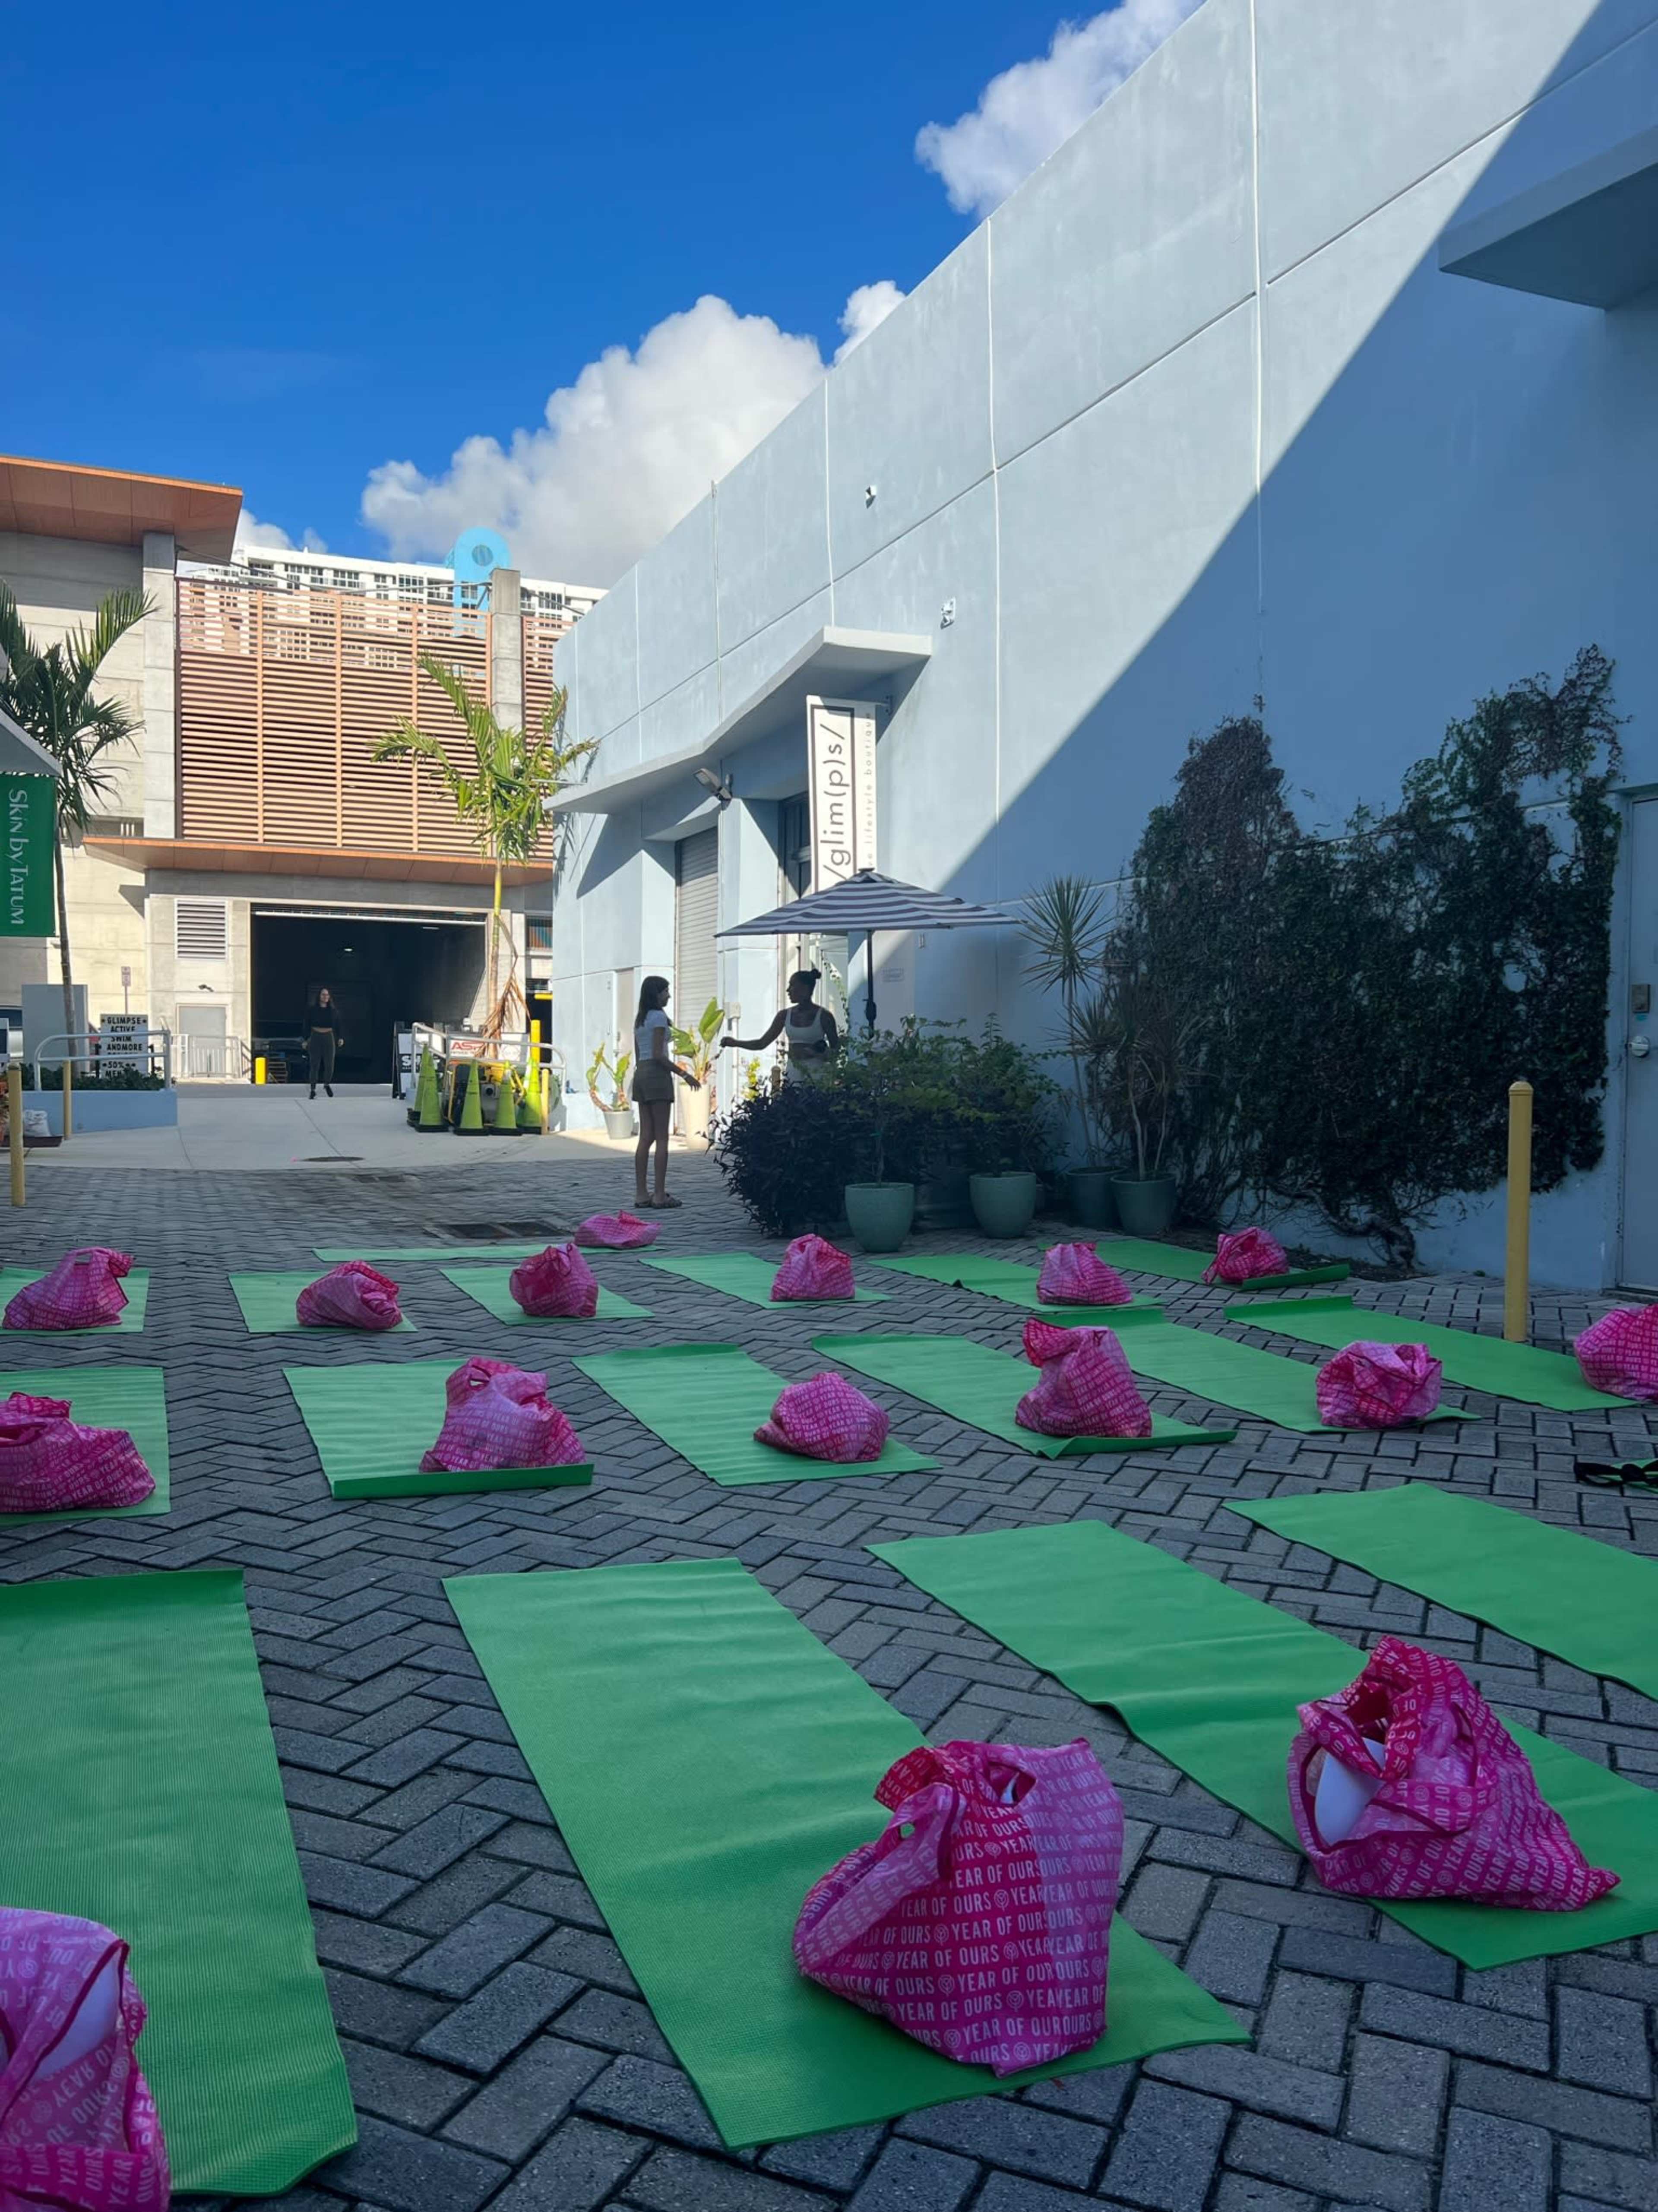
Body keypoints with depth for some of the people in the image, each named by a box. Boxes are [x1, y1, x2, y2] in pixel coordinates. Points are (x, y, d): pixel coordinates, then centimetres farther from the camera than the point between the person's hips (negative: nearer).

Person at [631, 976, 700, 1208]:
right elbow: (659, 1055, -16)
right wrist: (684, 1074, -13)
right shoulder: (659, 1017, -9)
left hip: (640, 1075, 8)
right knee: (662, 1137, -5)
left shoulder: (639, 1019, 17)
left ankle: (640, 1194, 5)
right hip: (657, 1075, -8)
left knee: (646, 1137, 7)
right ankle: (660, 1195, -6)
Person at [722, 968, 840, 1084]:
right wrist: (735, 1042, 4)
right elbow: (762, 1043, 13)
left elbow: (836, 1049, 2)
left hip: (816, 1075, -4)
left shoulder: (823, 1016, -3)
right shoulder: (785, 1015, 10)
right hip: (793, 1074, 4)